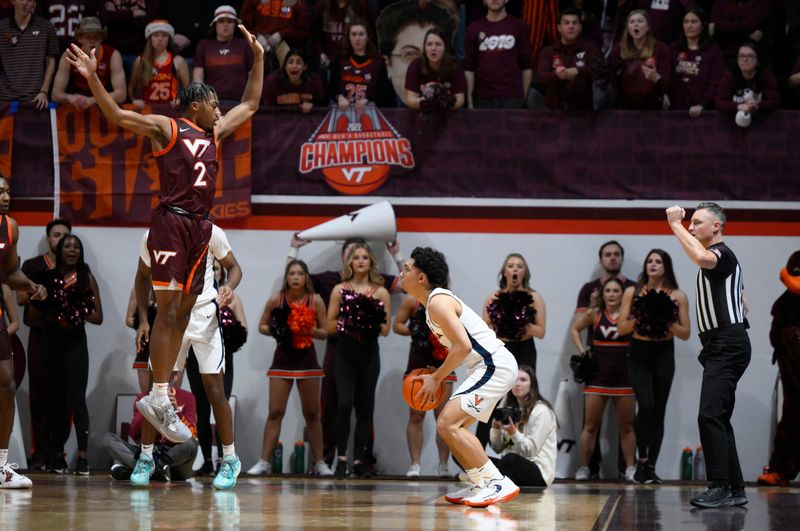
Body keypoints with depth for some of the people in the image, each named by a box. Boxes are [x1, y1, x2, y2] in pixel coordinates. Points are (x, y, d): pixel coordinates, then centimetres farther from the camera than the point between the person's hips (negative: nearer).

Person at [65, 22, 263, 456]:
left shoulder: (214, 133, 19)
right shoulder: (165, 128, -1)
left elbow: (250, 105, 31)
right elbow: (118, 116, -13)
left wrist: (258, 58, 27)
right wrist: (92, 78, -26)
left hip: (201, 226, 8)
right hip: (172, 222, -8)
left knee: (183, 310, 6)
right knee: (167, 309, -11)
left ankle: (159, 396, 8)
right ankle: (158, 399, -12)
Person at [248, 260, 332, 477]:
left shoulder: (315, 301, -2)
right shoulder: (276, 299, -2)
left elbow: (325, 332, 3)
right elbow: (262, 326, 7)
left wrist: (312, 331, -18)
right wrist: (275, 330, -13)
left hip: (307, 359, 0)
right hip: (283, 358, 0)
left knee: (312, 413, 6)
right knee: (275, 412, -3)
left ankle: (319, 462, 13)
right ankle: (264, 461, -1)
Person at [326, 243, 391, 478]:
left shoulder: (380, 292, 5)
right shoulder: (340, 290, 5)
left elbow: (386, 330, 5)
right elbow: (330, 326, 3)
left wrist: (373, 322, -14)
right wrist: (346, 322, -13)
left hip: (369, 354, 1)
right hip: (345, 353, -1)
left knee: (365, 407, 4)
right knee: (344, 404, -15)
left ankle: (359, 460, 10)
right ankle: (341, 458, -12)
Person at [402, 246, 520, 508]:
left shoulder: (438, 302, -14)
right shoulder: (437, 300, 18)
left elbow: (462, 346, -23)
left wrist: (436, 379, -14)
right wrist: (436, 377, 15)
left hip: (495, 366, -11)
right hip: (489, 366, 11)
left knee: (448, 424, -17)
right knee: (454, 425, 19)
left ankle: (498, 483, -17)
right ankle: (479, 485, 22)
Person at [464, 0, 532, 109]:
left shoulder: (519, 27, 3)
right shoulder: (475, 29, 7)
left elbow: (526, 66, 5)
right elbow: (469, 68, 6)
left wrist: (524, 97, 1)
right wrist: (470, 101, 0)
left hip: (512, 97, -1)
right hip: (483, 98, 1)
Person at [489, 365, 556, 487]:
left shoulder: (541, 411, -7)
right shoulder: (510, 408, 13)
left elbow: (531, 450, -12)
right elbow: (497, 448, 12)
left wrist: (514, 433, -25)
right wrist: (496, 429, -6)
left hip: (538, 473, -7)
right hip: (511, 467, 7)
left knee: (510, 459, -38)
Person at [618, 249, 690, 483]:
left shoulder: (678, 296, 3)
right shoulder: (632, 292, 4)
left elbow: (685, 333, 3)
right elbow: (621, 328, 3)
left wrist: (667, 322, -14)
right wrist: (638, 318, -14)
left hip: (664, 355, 1)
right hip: (638, 354, -1)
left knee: (658, 411, 1)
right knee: (646, 406, -18)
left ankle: (651, 466, 8)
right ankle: (642, 458, 0)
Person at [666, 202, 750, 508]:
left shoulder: (721, 253, -11)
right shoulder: (717, 258, 22)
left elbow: (701, 257, -37)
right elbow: (741, 299, 31)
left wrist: (675, 225, -27)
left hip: (727, 346, -11)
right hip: (720, 347, 11)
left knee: (710, 415, -18)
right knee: (718, 418, 11)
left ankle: (721, 487, -20)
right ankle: (735, 489, 14)